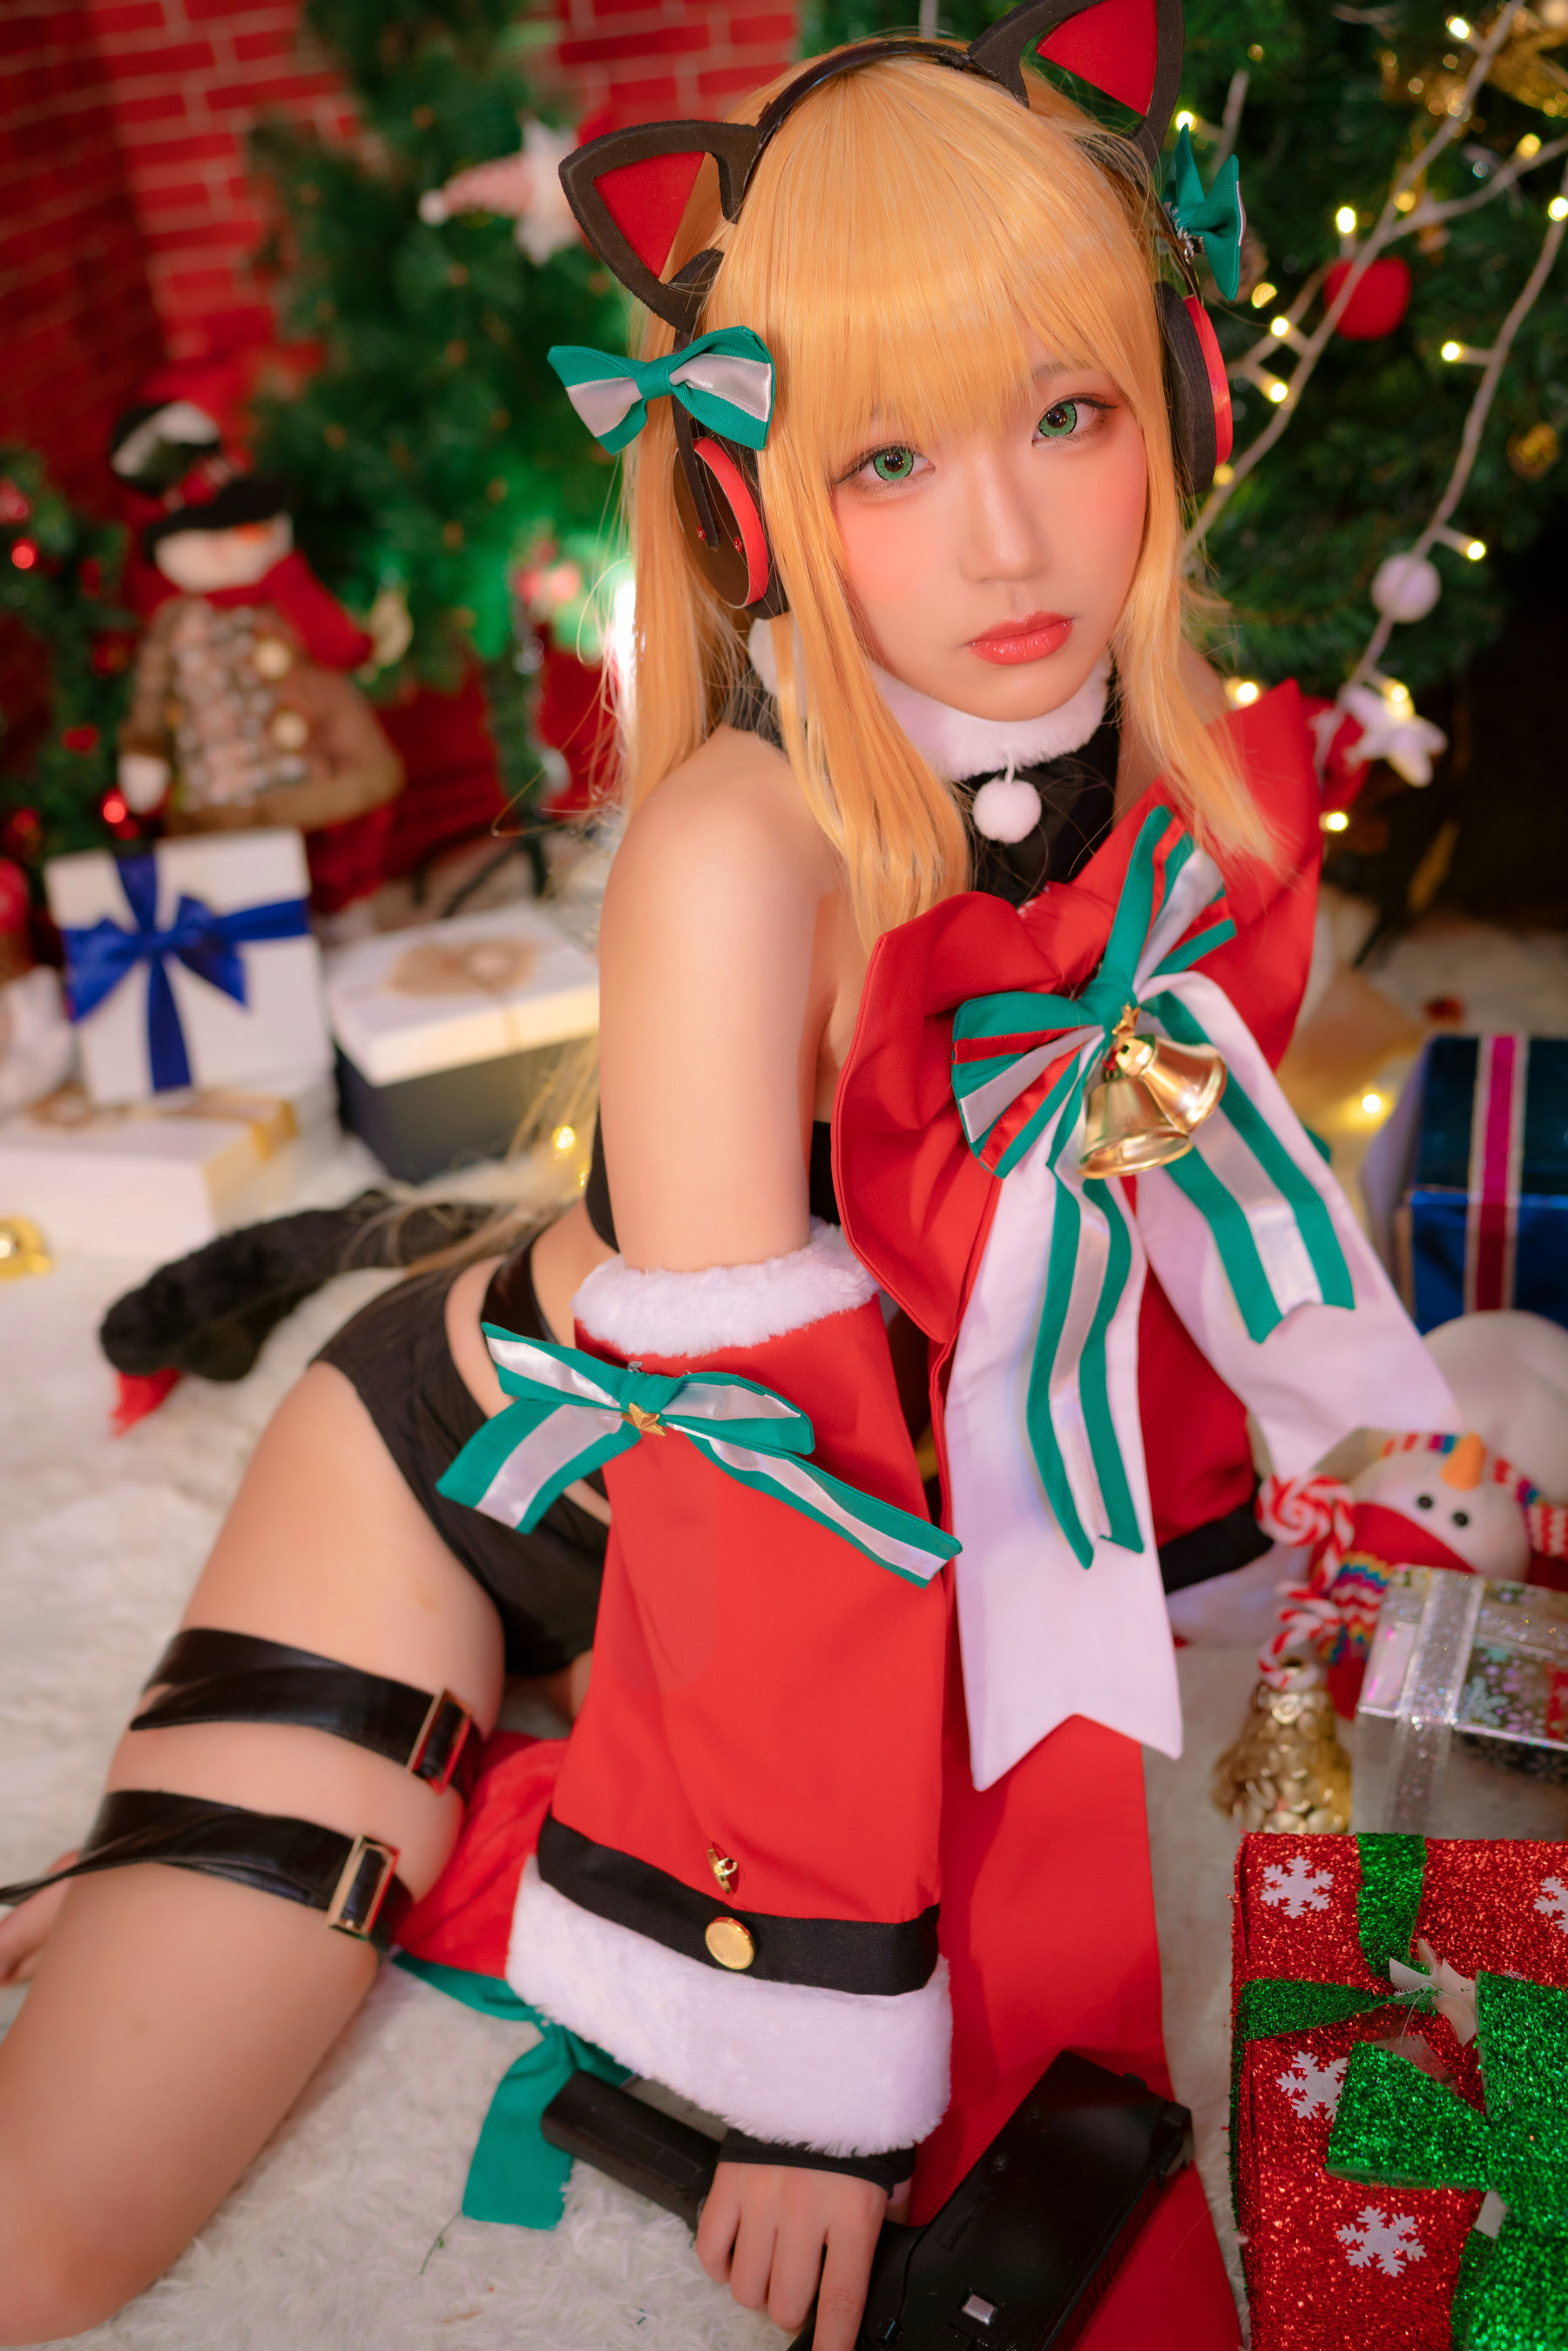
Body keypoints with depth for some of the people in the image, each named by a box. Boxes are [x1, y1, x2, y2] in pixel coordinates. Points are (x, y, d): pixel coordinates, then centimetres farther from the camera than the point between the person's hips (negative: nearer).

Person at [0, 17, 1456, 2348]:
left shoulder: (1221, 793, -11)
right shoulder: (743, 852, -30)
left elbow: (1144, 1255, 4)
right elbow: (751, 1438, -27)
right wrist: (824, 2010, -21)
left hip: (927, 1522, 7)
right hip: (471, 1483, -6)